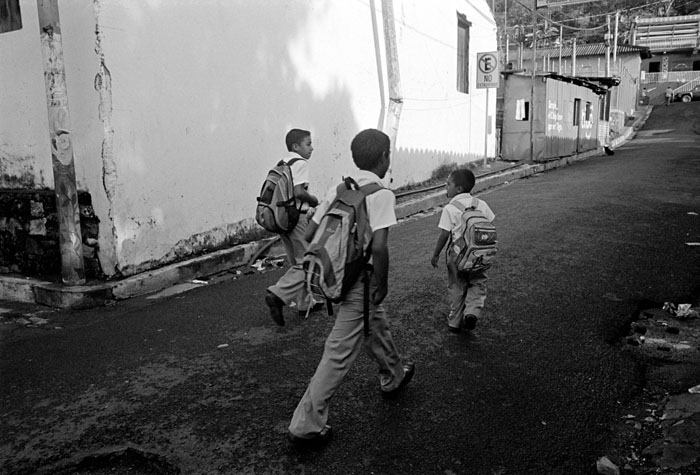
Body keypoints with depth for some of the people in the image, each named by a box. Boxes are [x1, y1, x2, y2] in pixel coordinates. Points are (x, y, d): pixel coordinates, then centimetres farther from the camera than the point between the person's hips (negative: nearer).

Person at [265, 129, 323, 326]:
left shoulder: (282, 164, 15)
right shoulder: (300, 163, -11)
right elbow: (298, 191, -23)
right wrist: (315, 201, -7)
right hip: (298, 218, -9)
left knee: (297, 263, 17)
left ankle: (306, 303, 26)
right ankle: (278, 295, -16)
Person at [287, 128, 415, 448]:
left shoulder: (338, 188, 5)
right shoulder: (381, 194, -15)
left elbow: (311, 232, 6)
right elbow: (379, 246, -24)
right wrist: (382, 284, -11)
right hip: (361, 280, -8)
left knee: (376, 327, 29)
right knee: (340, 353, -1)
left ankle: (394, 377, 53)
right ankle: (306, 425, 5)